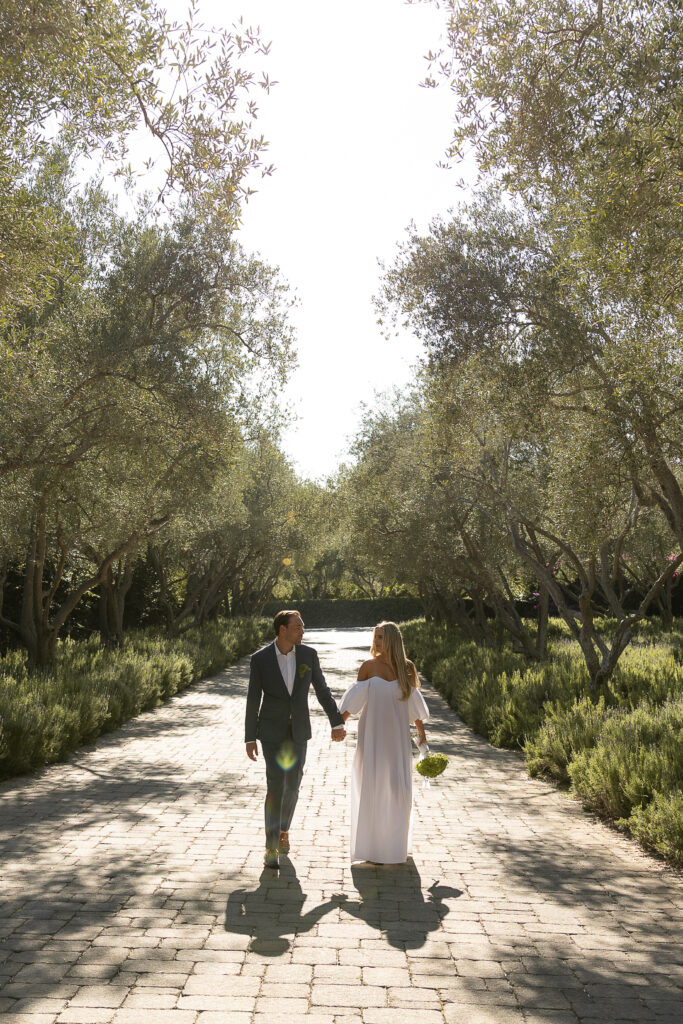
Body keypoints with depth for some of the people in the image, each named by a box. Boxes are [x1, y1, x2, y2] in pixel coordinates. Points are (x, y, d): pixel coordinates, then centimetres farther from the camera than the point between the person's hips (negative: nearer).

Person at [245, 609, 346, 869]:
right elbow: (253, 700, -7)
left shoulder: (308, 654, -6)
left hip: (298, 731, 3)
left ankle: (283, 829, 38)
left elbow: (322, 690, 0)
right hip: (271, 731, -3)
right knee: (275, 787, -9)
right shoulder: (260, 658, -12)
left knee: (292, 785, 12)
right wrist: (250, 739, -5)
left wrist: (337, 722, -8)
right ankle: (271, 847, 2)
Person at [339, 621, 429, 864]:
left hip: (397, 736, 1)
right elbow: (354, 698, 3)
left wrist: (421, 732, 11)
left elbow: (414, 703, 9)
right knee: (371, 786, 1)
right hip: (372, 734, -1)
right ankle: (371, 843, 16)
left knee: (399, 788, 2)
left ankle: (396, 844, 22)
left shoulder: (407, 668, 2)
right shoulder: (369, 666, -2)